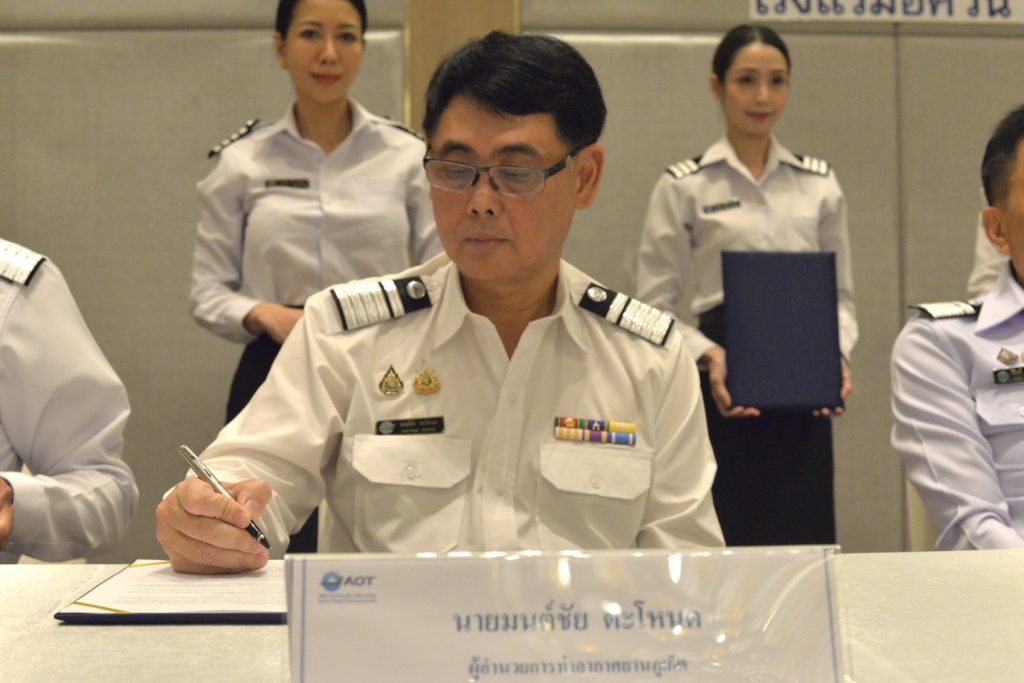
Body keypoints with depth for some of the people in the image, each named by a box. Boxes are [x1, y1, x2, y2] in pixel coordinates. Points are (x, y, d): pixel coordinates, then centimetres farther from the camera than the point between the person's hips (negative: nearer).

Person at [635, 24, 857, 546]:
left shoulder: (819, 183, 10)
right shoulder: (684, 186, 1)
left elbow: (841, 292, 15)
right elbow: (654, 305, 0)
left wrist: (837, 354, -4)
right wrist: (707, 356, -17)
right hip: (724, 387, -3)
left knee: (805, 536, 2)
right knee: (729, 540, -2)